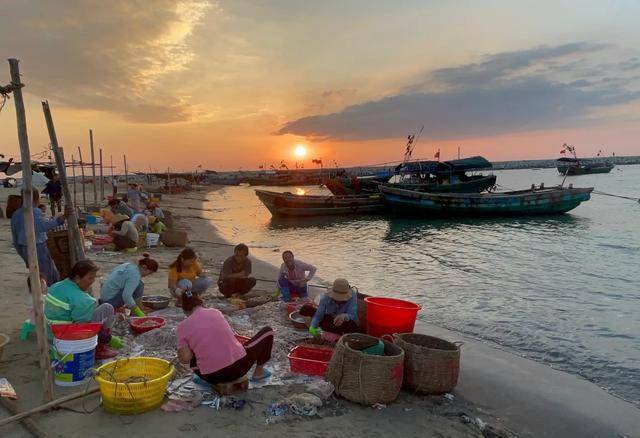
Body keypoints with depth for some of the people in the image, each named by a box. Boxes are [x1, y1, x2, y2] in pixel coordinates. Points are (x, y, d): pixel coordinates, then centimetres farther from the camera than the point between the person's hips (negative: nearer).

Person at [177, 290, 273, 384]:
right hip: (238, 367, -2)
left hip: (212, 377, 2)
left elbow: (184, 359, -9)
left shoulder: (182, 327, 1)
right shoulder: (215, 312, 4)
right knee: (268, 331, 21)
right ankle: (259, 372, 29)